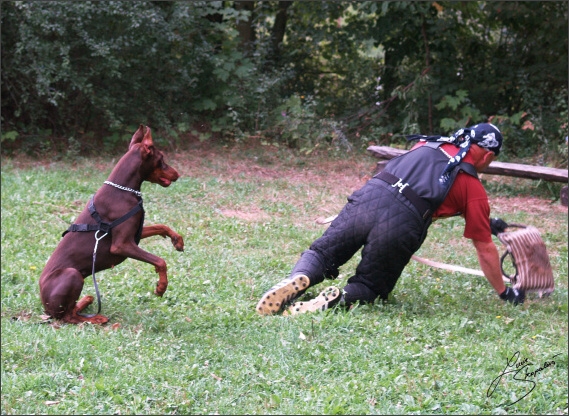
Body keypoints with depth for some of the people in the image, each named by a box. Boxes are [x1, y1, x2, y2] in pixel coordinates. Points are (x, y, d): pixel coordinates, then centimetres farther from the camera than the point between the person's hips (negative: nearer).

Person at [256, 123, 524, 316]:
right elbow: (485, 249, 16)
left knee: (320, 253, 17)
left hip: (368, 197, 3)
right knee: (370, 288, 16)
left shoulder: (428, 145, 26)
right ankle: (338, 299, -17)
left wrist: (486, 222, 55)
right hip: (402, 225, -3)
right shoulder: (473, 188, 13)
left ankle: (299, 280, -16)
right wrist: (504, 293, 29)